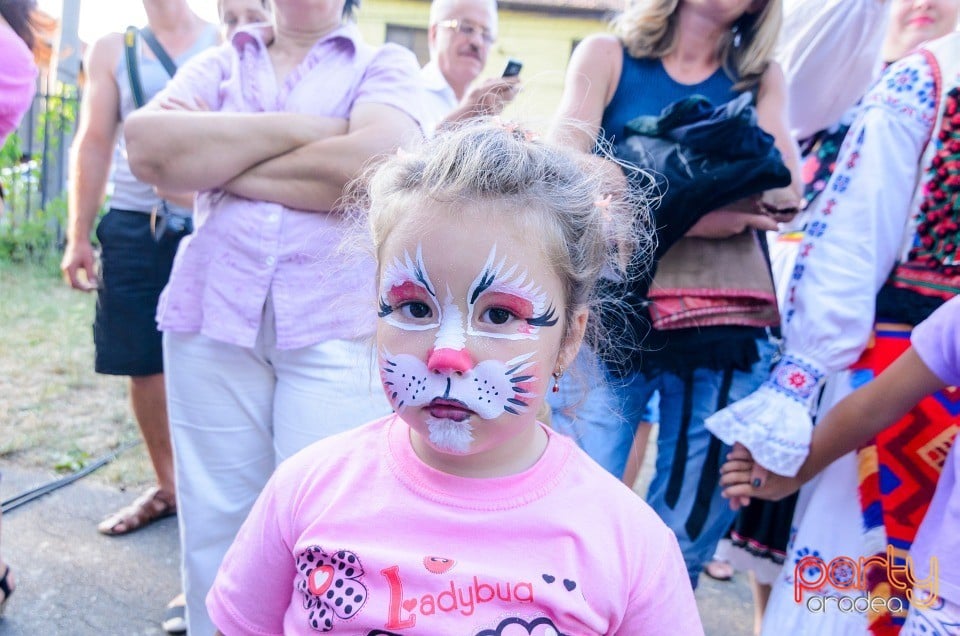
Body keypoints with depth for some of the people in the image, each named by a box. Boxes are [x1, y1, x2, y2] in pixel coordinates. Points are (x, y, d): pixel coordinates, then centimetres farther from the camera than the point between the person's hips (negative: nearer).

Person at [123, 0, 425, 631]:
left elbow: (371, 165, -14)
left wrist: (207, 158, -3)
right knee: (214, 516, 11)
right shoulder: (220, 63, 16)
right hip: (212, 312, 3)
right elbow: (146, 141, -3)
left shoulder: (385, 63, 8)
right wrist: (296, 128, -8)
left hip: (336, 321, -2)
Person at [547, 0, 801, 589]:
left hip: (726, 335, 3)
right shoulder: (606, 56, 9)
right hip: (609, 321, -2)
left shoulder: (761, 79, 15)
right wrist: (680, 215, -18)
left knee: (686, 543, 9)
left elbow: (783, 195, -2)